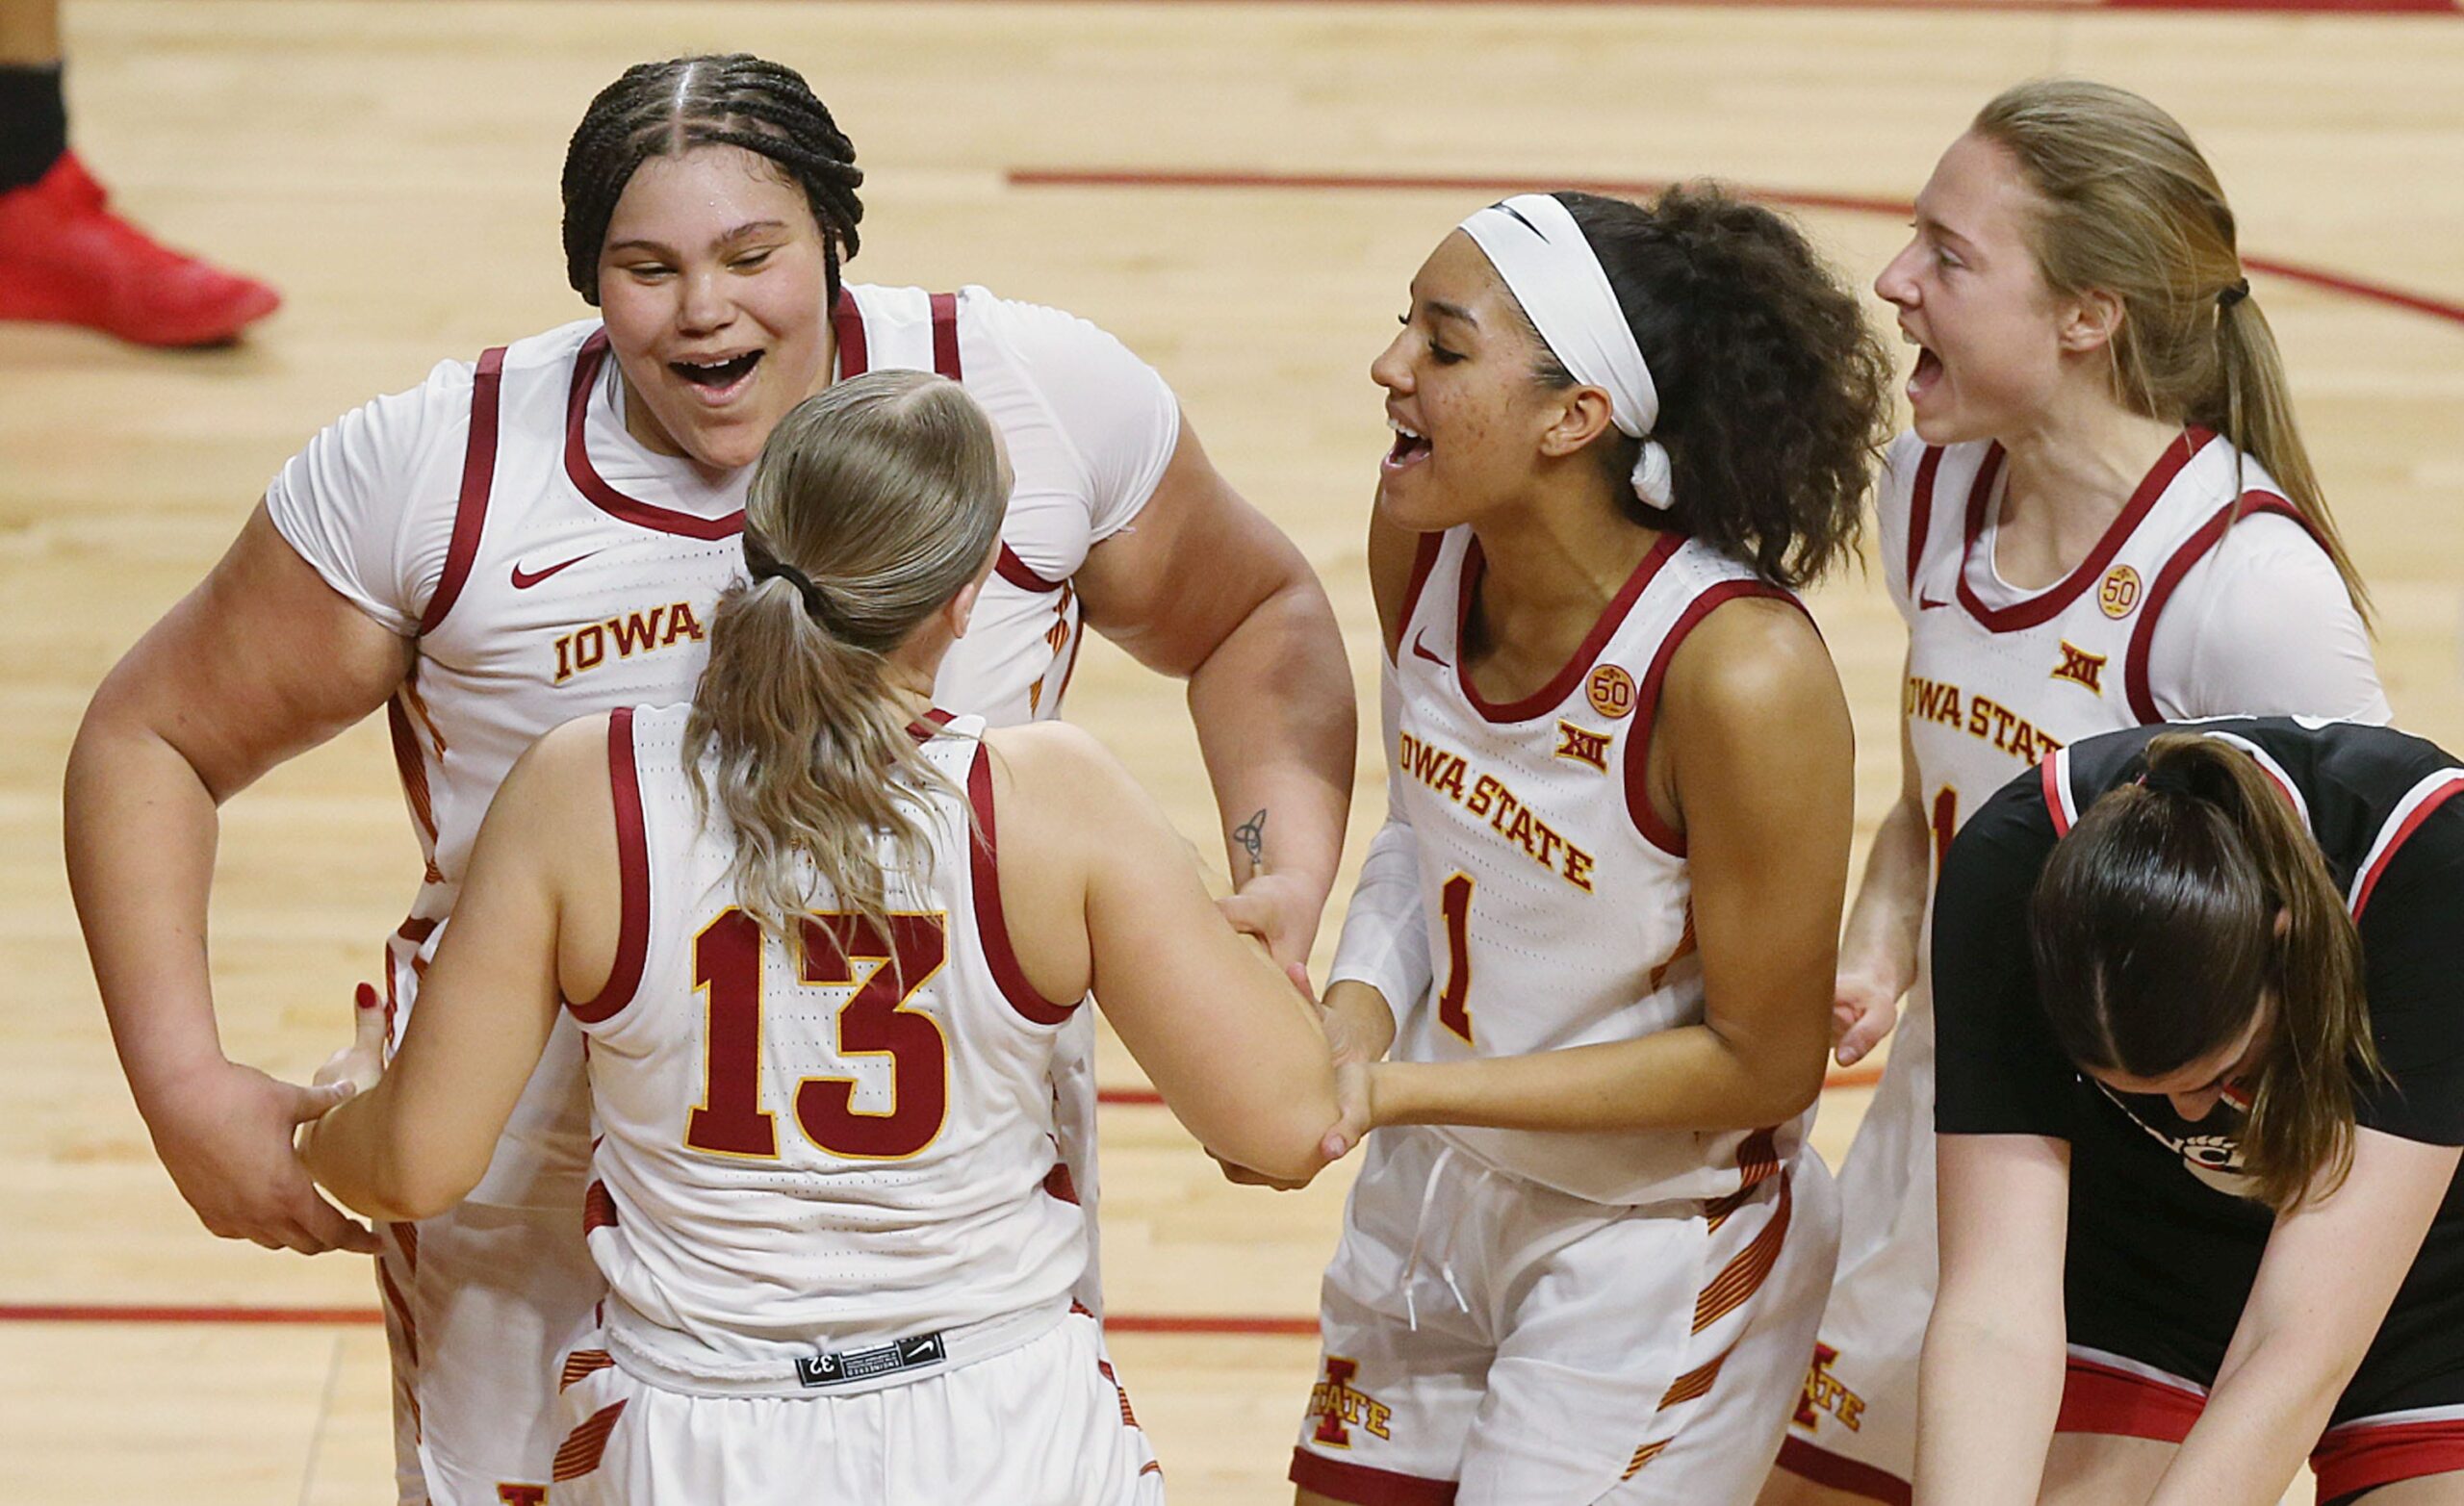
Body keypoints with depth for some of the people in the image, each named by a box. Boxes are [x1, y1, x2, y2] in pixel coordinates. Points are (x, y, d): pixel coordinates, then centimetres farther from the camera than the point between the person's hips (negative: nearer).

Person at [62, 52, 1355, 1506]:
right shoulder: (430, 471, -14)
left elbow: (1257, 615, 7)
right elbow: (152, 743, -3)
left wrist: (1288, 877, -11)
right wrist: (184, 1085, -14)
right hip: (550, 1198, -1)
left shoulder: (1041, 398, -11)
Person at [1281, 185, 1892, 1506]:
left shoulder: (1742, 674, -31)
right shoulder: (1421, 536, -11)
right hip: (1433, 1198, 7)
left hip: (1658, 1244, -7)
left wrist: (1397, 1090, -23)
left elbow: (1763, 1063, -21)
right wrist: (1354, 1014, -13)